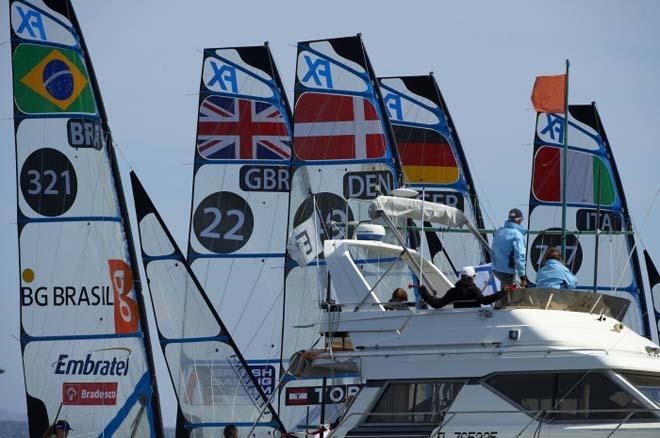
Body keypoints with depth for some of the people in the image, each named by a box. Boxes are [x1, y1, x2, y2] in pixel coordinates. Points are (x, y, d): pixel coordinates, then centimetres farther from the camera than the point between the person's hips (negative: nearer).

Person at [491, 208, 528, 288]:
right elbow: (519, 257, -19)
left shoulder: (498, 231, 6)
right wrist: (522, 277, -14)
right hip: (508, 271, -7)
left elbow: (493, 252, 15)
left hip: (496, 269, 7)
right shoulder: (517, 235, -16)